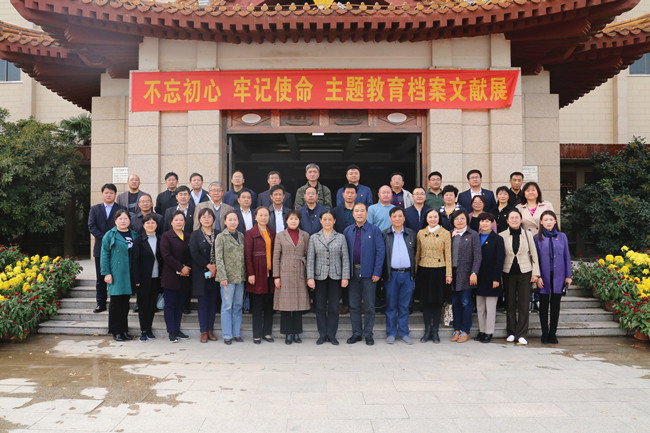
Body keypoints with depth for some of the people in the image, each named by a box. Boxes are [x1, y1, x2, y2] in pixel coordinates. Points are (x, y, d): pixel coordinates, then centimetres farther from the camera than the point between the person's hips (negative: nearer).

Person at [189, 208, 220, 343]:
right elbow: (194, 253, -8)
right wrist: (208, 266, -12)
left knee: (213, 303, 5)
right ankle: (204, 332, 7)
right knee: (203, 303, 1)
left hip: (216, 273, 3)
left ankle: (210, 330, 14)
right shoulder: (195, 234, 2)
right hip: (201, 274, -2)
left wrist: (216, 267, -9)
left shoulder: (218, 234, 10)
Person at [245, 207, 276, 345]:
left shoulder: (272, 233, 13)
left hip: (270, 272, 4)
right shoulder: (250, 233, 0)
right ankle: (257, 334, 9)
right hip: (257, 273, -4)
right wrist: (250, 274, -11)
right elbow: (247, 255, -4)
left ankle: (267, 332, 17)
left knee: (269, 304, 7)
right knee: (257, 305, 1)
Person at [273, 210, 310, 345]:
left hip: (300, 273, 2)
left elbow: (308, 255, 10)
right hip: (285, 273, -2)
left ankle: (296, 333, 15)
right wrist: (276, 276, -3)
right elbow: (276, 257, 2)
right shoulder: (280, 236, 4)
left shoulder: (305, 236, 8)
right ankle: (288, 333, 10)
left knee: (299, 303, 4)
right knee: (285, 303, -1)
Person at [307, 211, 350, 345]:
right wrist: (310, 277, -5)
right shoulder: (314, 238, 6)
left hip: (335, 277, 0)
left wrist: (345, 277, -4)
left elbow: (345, 258, 3)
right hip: (319, 277, 0)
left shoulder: (341, 237, 6)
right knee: (320, 307, 4)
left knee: (334, 307, 2)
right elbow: (310, 259, 3)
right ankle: (322, 335, 16)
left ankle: (332, 335, 14)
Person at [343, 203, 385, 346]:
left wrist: (377, 272, -10)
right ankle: (356, 333, 20)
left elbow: (380, 251, -4)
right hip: (352, 273, 3)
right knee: (354, 305, 9)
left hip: (368, 273, -3)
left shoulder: (374, 230, -1)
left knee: (369, 305, 4)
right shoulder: (348, 231, 8)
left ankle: (368, 334, 15)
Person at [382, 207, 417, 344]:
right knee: (391, 305, 4)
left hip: (407, 274, 2)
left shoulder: (411, 234, 9)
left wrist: (414, 275, 7)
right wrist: (382, 273, -4)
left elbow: (415, 254, 12)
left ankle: (403, 333, 17)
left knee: (404, 306, 8)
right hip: (391, 275, -1)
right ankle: (391, 333, 14)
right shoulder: (384, 234, 3)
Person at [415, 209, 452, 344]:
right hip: (424, 270, 2)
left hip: (439, 270, -2)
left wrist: (448, 274, -5)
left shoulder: (445, 233, 0)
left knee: (438, 301, 4)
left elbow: (448, 255, -1)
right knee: (425, 301, 5)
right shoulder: (421, 233, 6)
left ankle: (435, 331, 15)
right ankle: (427, 330, 16)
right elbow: (417, 253, 11)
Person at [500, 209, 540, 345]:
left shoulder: (527, 235, 5)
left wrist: (535, 273, 1)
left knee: (524, 303, 0)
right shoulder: (502, 236, 3)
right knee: (510, 303, 4)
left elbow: (534, 254, 7)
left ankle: (521, 334, 8)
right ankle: (511, 332, 16)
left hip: (524, 272, 0)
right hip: (508, 273, 0)